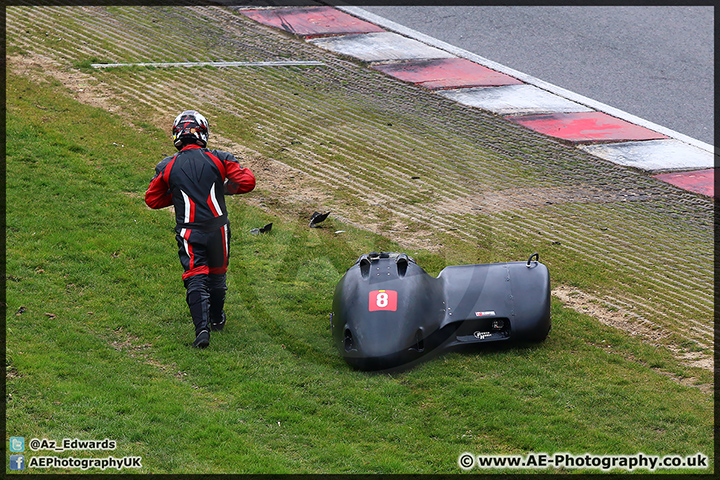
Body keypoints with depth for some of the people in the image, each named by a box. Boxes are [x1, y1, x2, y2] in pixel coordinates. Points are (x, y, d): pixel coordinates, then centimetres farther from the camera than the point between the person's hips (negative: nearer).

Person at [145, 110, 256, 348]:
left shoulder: (167, 167, 0)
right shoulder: (219, 159, -2)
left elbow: (152, 199, 9)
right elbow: (247, 181, -7)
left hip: (188, 232, -1)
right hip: (217, 228, 1)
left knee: (196, 279, -4)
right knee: (217, 275, 21)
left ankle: (202, 327, -21)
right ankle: (217, 319, 38)